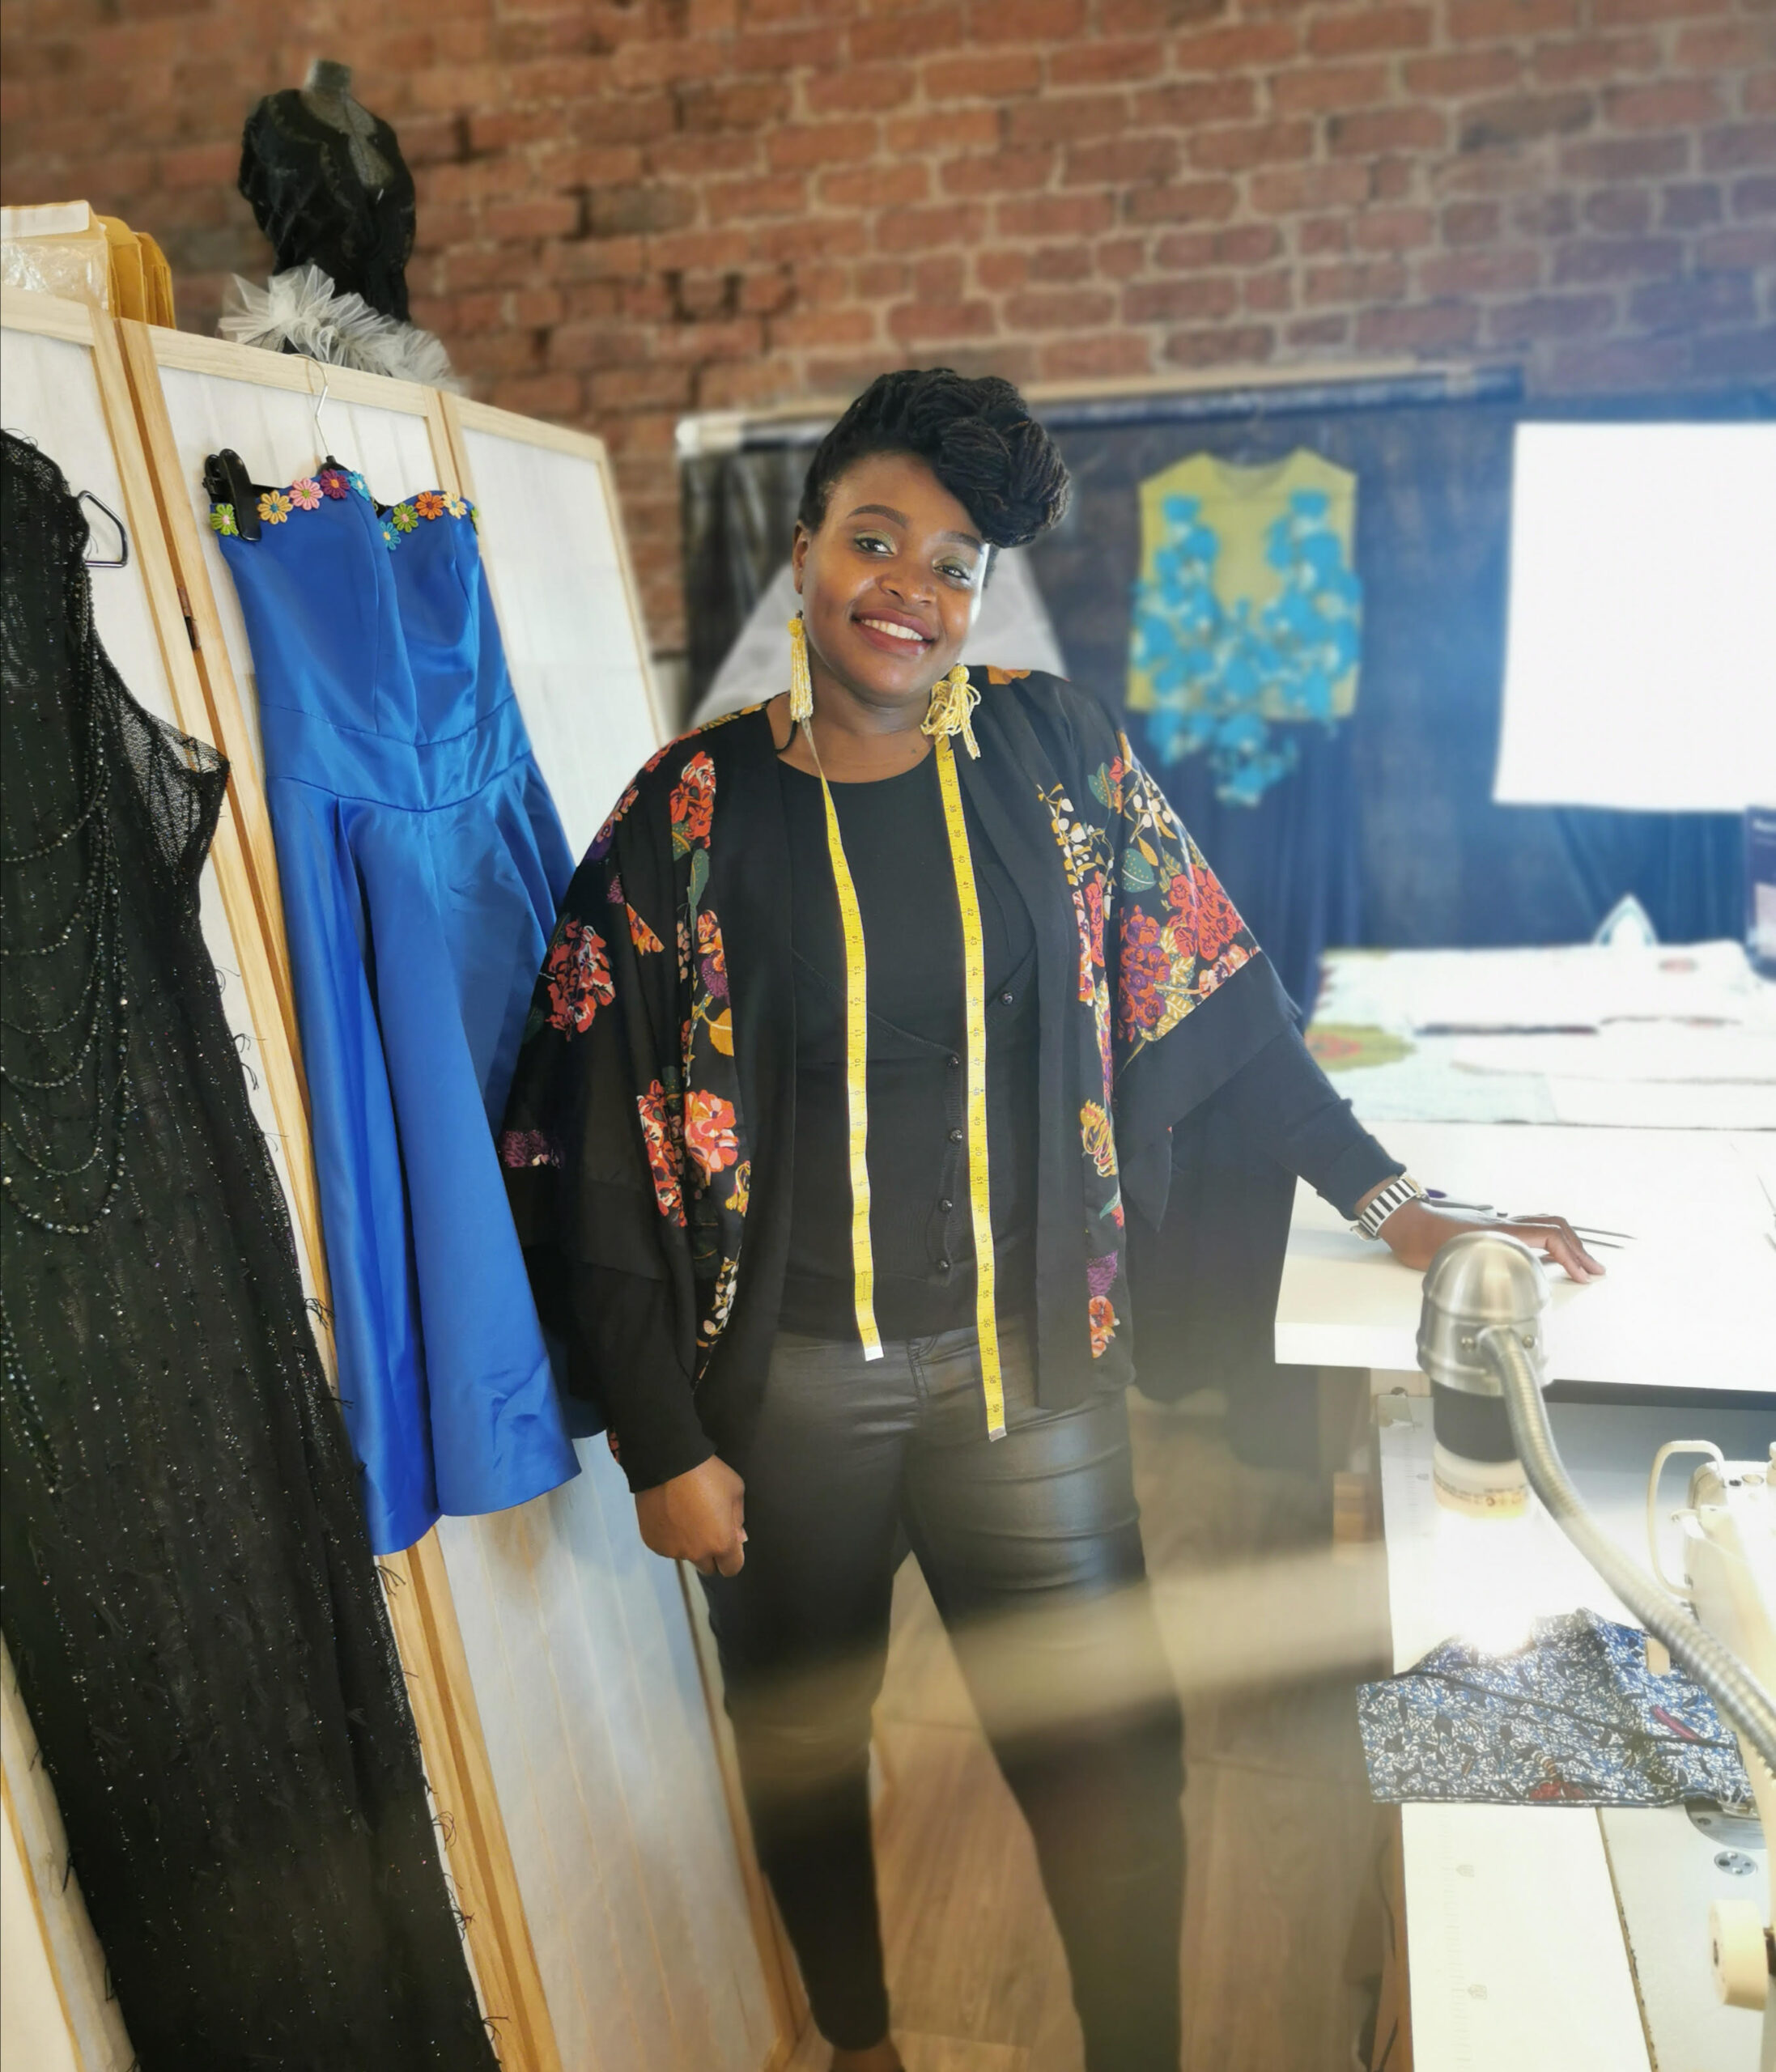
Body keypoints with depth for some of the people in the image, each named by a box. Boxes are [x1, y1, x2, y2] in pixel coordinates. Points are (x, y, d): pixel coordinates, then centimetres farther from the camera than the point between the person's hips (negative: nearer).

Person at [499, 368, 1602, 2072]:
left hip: (1024, 1367, 1)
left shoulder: (1051, 748, -2)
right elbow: (594, 1145, -6)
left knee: (1112, 1780, 7)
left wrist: (1393, 1201, -1)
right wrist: (660, 1442, -6)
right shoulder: (692, 811, -8)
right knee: (800, 1749, 20)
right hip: (784, 1387, 0)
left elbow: (1210, 991, 4)